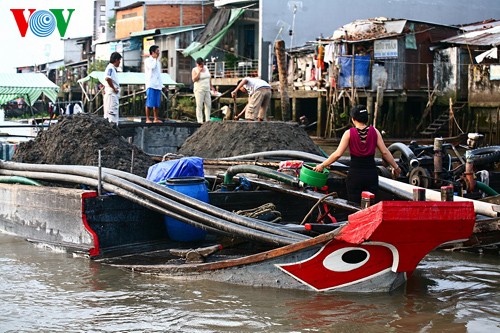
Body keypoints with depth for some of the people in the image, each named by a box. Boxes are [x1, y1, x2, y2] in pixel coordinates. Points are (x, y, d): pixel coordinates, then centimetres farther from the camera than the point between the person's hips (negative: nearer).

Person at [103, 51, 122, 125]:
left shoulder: (112, 68, 19)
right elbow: (107, 78, -31)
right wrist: (114, 88, -22)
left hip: (114, 95, 10)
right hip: (111, 94, -10)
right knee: (112, 113, -12)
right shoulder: (110, 68, -13)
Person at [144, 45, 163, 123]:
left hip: (158, 85, 7)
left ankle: (156, 119, 9)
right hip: (151, 84, -7)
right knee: (149, 103, -7)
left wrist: (161, 85, 16)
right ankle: (147, 119, -4)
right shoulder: (147, 60, -3)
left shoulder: (158, 61, 19)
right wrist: (155, 58, -8)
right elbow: (152, 67, -22)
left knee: (157, 103, 6)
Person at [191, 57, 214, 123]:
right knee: (199, 106, -6)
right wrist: (199, 71, -16)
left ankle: (208, 120, 9)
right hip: (199, 90, -6)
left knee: (208, 105, 3)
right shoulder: (194, 70, -3)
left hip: (207, 90, 6)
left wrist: (211, 86, 19)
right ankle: (199, 121, -6)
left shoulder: (206, 68, 12)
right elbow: (194, 79, -16)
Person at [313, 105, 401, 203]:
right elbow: (385, 152, -1)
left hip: (355, 174, -2)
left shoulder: (349, 133, -6)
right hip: (371, 174, 2)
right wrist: (396, 167, 10)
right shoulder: (374, 131, 0)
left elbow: (337, 154, -9)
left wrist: (322, 165, 1)